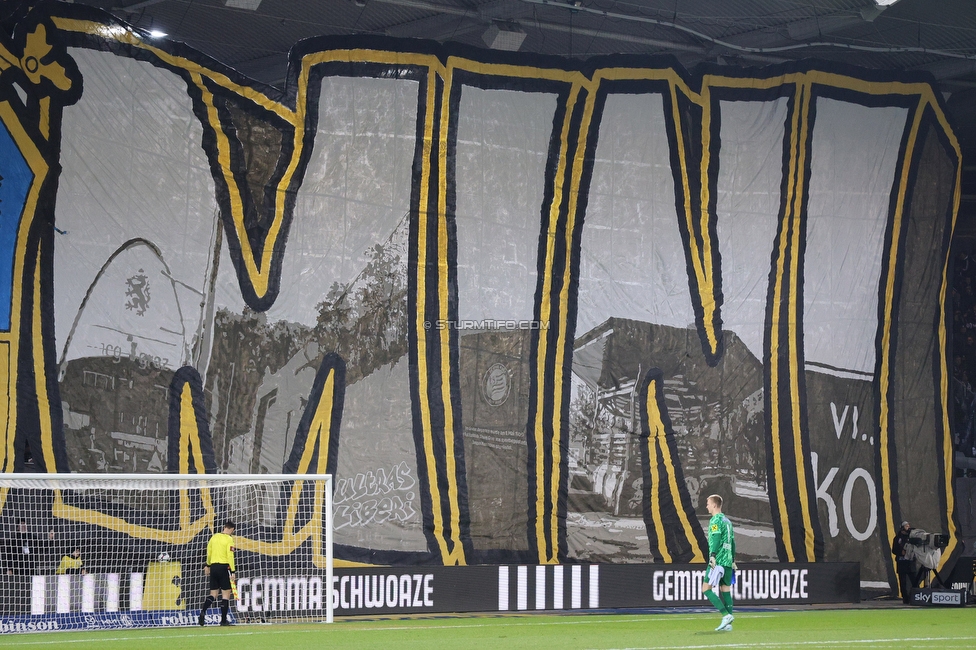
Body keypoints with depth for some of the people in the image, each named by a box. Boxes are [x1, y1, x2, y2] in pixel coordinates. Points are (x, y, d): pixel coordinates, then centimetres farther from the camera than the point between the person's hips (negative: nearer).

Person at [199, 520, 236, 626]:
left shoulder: (214, 537, 10)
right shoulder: (229, 539, -8)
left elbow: (209, 552, 18)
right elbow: (230, 556, -15)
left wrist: (208, 565, 31)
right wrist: (232, 572, -15)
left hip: (214, 566, 6)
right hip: (224, 566, -6)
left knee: (213, 593, 10)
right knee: (226, 593, 2)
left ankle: (203, 611, -14)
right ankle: (223, 620, 1)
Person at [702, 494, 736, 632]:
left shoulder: (716, 520, -7)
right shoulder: (727, 521, 18)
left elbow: (716, 538, -21)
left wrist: (712, 555, -29)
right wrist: (733, 561, 25)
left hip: (718, 561, -9)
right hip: (727, 561, 9)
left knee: (706, 589, -6)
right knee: (725, 591, 8)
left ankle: (726, 615, -17)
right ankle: (727, 624, 5)